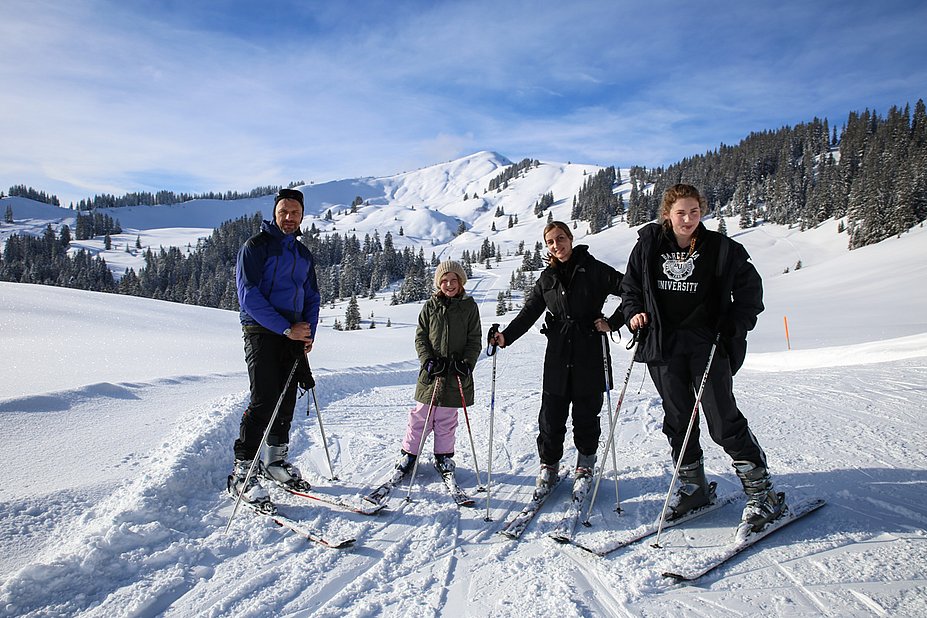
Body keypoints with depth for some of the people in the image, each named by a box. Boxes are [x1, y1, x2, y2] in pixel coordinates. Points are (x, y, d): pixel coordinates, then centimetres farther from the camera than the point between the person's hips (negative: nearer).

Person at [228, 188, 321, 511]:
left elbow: (312, 297, 21)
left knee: (287, 401, 10)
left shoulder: (303, 254, 16)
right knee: (264, 401, -13)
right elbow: (249, 295, -14)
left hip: (293, 334, 7)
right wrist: (286, 328, -17)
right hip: (262, 331, -6)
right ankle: (242, 474, -4)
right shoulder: (256, 245, -5)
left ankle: (275, 462, 26)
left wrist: (309, 332, 4)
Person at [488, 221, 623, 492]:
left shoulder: (594, 269, -2)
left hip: (589, 354, -3)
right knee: (552, 413, 3)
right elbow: (529, 313, 7)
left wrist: (613, 322, -10)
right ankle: (548, 465, 20)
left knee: (586, 413, 7)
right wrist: (506, 336, -6)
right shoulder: (547, 278, 10)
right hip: (558, 355, 3)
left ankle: (585, 465, 26)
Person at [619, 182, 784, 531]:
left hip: (708, 344, -2)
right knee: (678, 419, 9)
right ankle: (693, 487, 25)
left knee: (723, 419, -4)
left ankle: (762, 492, 10)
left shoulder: (720, 248, -3)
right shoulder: (648, 245, 3)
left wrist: (735, 326, -6)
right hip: (664, 347, 3)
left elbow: (750, 289, 5)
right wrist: (633, 313, -2)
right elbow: (630, 286, 15)